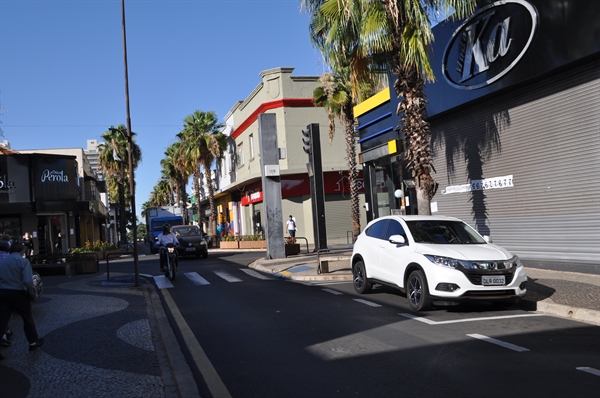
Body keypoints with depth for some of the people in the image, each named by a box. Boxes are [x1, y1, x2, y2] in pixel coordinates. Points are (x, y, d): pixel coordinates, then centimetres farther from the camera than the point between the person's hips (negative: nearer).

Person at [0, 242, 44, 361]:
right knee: (27, 318, 15)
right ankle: (33, 342, 28)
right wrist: (33, 294, -6)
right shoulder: (23, 261, -9)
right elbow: (28, 281, -18)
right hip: (18, 293, -4)